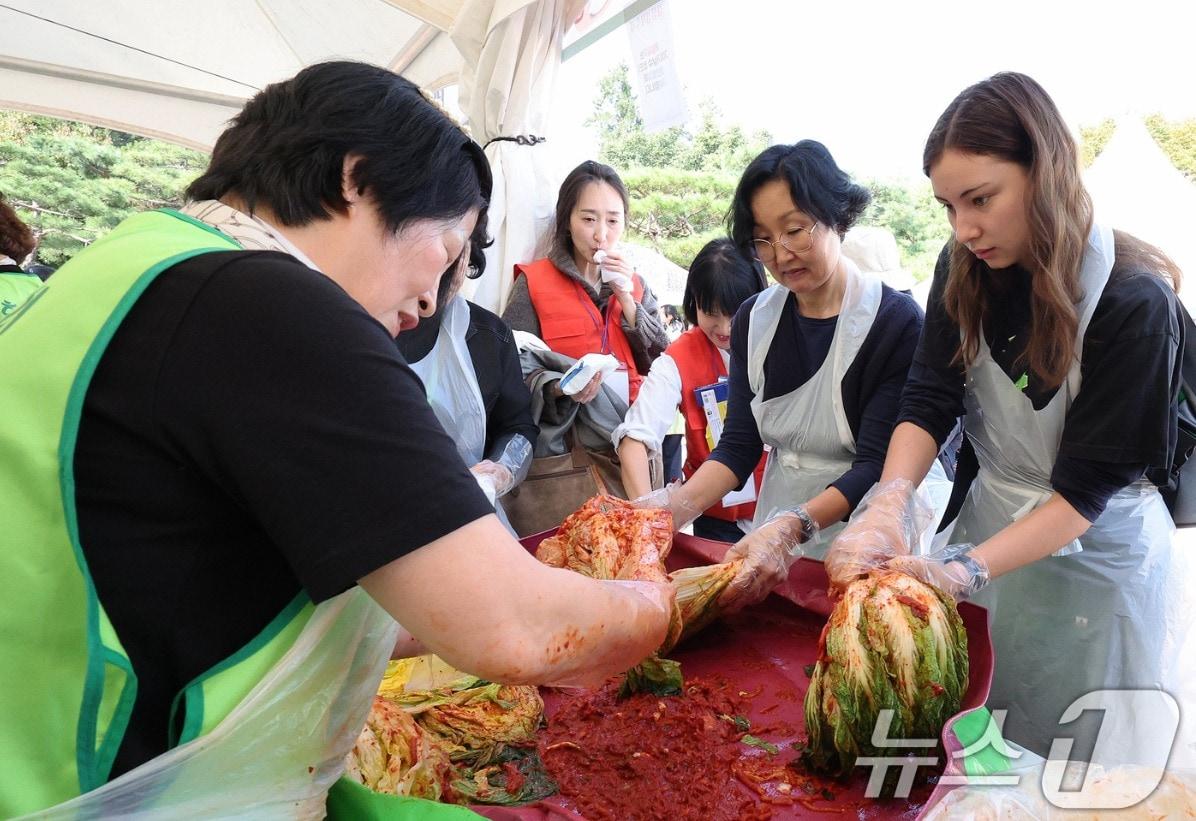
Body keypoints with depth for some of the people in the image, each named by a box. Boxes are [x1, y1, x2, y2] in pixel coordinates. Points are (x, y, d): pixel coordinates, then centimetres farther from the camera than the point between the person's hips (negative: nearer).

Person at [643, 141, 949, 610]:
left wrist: (793, 527, -36)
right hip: (775, 538, 4)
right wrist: (676, 506, -20)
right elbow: (738, 446, -3)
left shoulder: (896, 322, -15)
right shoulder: (754, 320, 1)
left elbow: (876, 463, -20)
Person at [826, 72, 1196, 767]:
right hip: (992, 522, 4)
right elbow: (929, 402, -14)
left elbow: (1087, 485, -21)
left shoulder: (1134, 302, -22)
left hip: (1092, 554, -4)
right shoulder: (966, 273, -6)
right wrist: (886, 512, -30)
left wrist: (964, 569, -32)